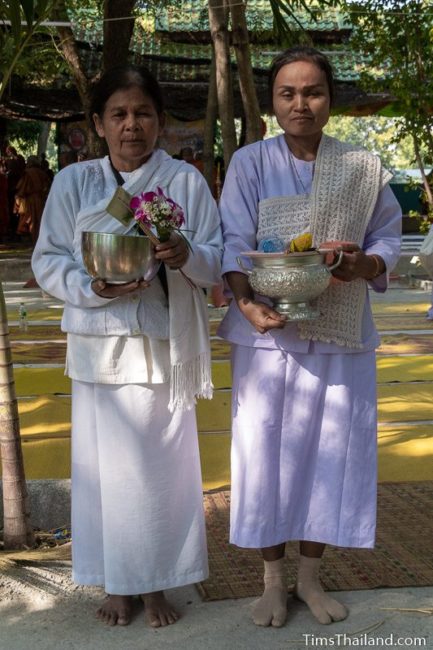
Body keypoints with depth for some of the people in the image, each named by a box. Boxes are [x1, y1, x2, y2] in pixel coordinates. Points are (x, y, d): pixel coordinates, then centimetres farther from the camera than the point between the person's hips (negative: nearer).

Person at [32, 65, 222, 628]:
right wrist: (91, 286, -16)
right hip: (99, 345, 1)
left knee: (162, 466, 4)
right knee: (107, 464, 4)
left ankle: (156, 583, 23)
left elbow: (217, 262, 1)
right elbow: (47, 262, 3)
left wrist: (188, 256, -21)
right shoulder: (73, 182, 5)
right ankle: (116, 583, 23)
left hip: (164, 348, 0)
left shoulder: (185, 180, 3)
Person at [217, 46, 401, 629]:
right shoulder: (251, 163, 0)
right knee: (268, 452, 3)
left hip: (340, 335, 2)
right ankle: (273, 580, 20)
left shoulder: (362, 168, 5)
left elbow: (388, 238, 6)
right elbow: (235, 242, -7)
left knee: (329, 452, 7)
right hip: (269, 331, -1)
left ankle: (310, 577, 24)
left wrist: (365, 265, -17)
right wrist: (246, 302, -24)